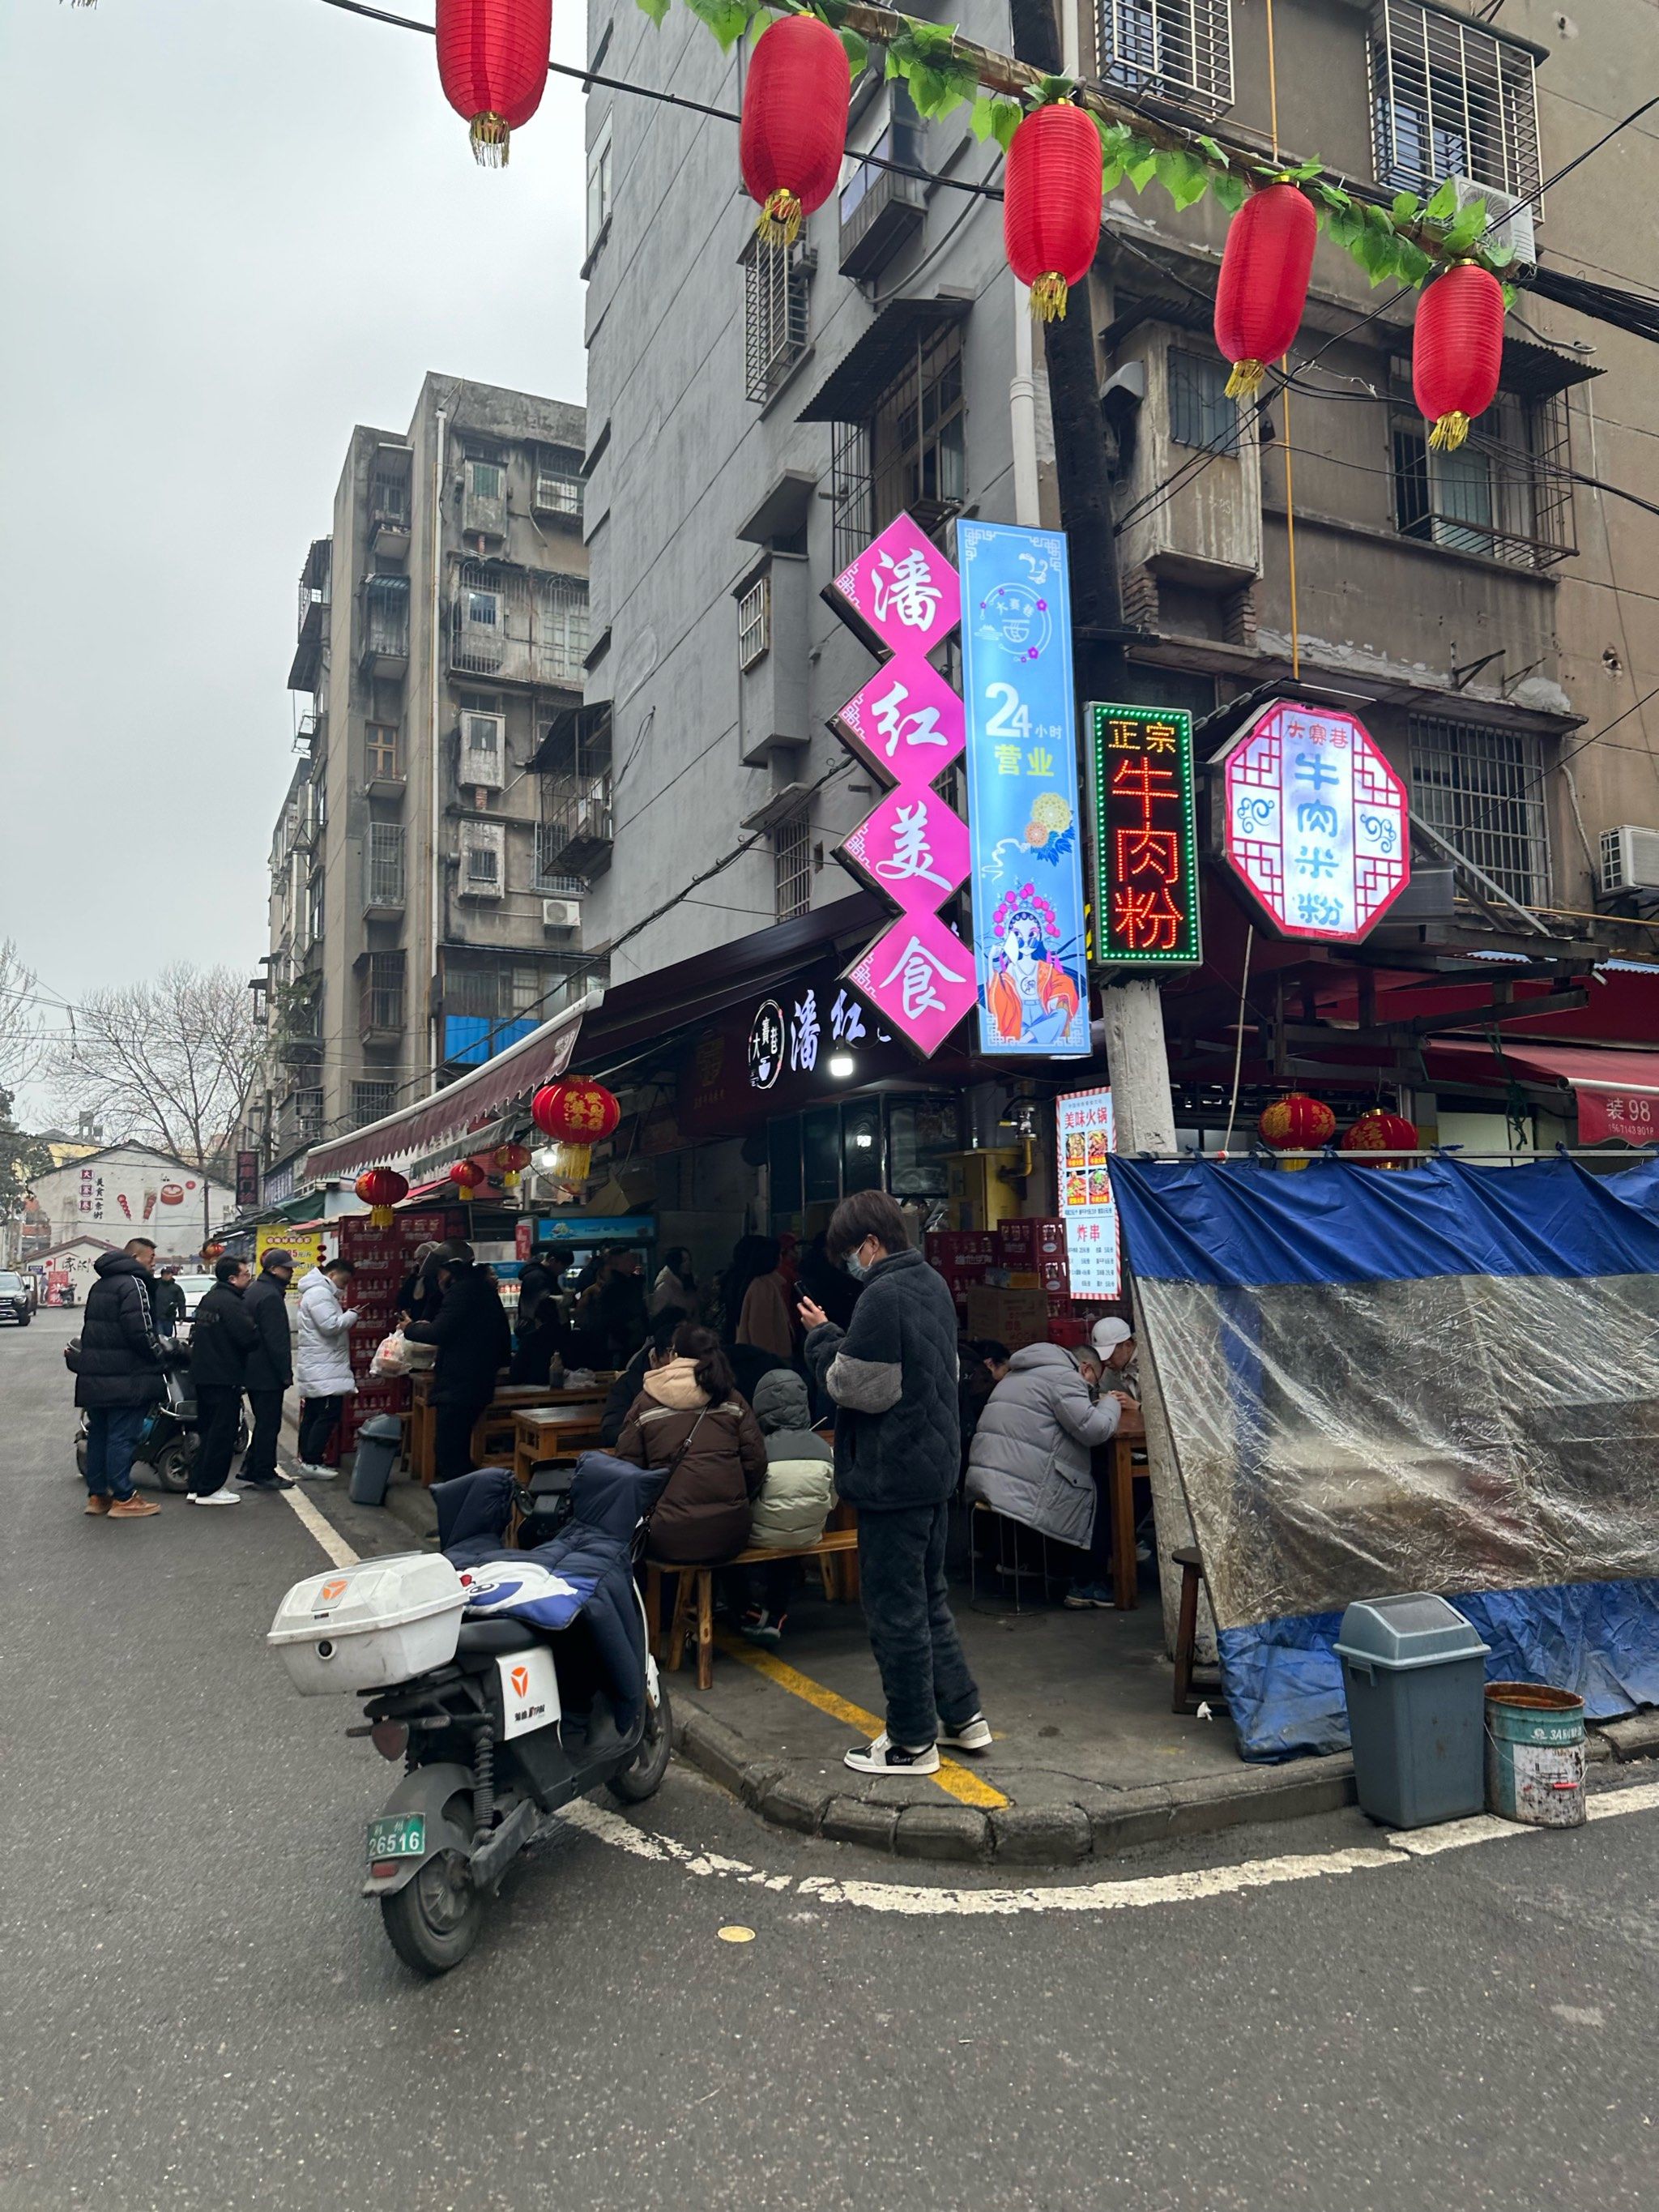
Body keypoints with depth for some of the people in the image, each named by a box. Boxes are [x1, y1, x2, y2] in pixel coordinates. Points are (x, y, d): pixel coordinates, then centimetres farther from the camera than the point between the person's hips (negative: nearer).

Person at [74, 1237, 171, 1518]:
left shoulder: (100, 1285, 18)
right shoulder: (133, 1284, -14)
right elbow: (140, 1332, -21)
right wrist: (161, 1354, -8)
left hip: (94, 1376, 9)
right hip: (124, 1378, -9)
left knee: (98, 1434, 14)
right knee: (122, 1436, -6)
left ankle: (96, 1495, 19)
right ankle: (123, 1499, -3)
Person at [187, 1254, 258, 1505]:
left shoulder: (208, 1299, 13)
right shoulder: (230, 1303, -17)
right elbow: (250, 1336, -24)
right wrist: (255, 1325, -5)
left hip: (202, 1376, 10)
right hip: (224, 1378, -10)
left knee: (207, 1431, 17)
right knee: (222, 1435, -2)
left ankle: (197, 1485, 20)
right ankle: (209, 1489, 1)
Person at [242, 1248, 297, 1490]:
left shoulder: (252, 1290, 14)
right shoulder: (271, 1296, -19)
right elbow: (277, 1340, -23)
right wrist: (286, 1372, -18)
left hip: (251, 1370, 10)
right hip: (268, 1373, -10)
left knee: (264, 1422, 18)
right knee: (269, 1424, -1)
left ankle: (251, 1470, 21)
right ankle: (264, 1475, 5)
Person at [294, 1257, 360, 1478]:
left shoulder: (321, 1292, 20)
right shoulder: (319, 1293, -15)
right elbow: (330, 1326, -23)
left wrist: (346, 1316, 14)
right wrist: (352, 1315, -10)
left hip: (316, 1368, 12)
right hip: (323, 1369, -12)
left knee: (312, 1414, 12)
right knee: (329, 1414, -12)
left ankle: (307, 1459, 16)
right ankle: (312, 1462, -11)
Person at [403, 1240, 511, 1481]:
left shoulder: (461, 1291, -13)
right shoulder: (485, 1289, 16)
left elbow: (438, 1333, -18)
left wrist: (411, 1328, -1)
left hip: (457, 1386, -10)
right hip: (479, 1384, 10)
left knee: (447, 1450, -8)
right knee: (459, 1450, 15)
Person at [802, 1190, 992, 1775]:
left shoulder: (883, 1295, -21)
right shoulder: (933, 1284, 9)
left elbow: (856, 1387, -20)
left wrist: (823, 1335, -5)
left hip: (892, 1476, -10)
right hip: (937, 1465, 10)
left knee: (895, 1608, 3)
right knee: (928, 1595, 21)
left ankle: (913, 1742, 15)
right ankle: (962, 1715, 29)